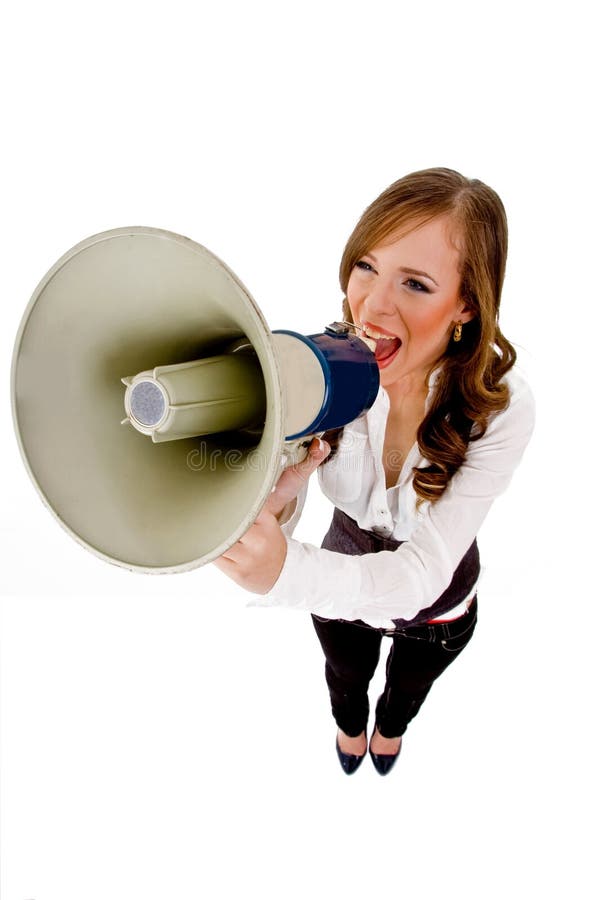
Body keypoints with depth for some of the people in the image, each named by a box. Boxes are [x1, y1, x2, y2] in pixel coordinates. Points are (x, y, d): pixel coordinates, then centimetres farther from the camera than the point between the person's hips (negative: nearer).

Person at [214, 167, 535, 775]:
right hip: (341, 580, 1)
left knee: (408, 688, 34)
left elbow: (422, 574, -39)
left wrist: (287, 571, -58)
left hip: (436, 607, 0)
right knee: (345, 676, 34)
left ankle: (389, 728, 72)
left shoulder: (502, 409, -35)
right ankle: (349, 727, 72)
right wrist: (277, 497, -52)